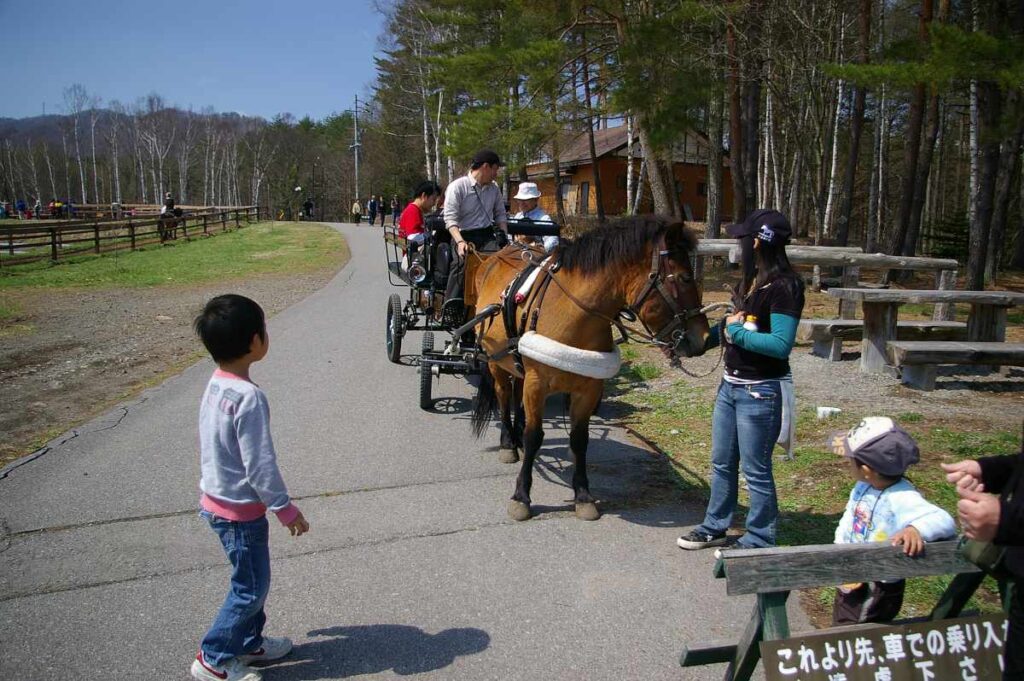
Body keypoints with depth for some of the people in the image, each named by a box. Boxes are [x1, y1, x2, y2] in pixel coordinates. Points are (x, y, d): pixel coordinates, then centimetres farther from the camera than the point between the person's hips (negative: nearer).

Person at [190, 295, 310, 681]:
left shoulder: (216, 385, 1)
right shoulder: (249, 396, -27)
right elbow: (259, 463, -24)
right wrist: (285, 509, -14)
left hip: (218, 500, 9)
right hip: (240, 510, -9)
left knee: (250, 579, 22)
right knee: (251, 588, 8)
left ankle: (249, 642, 37)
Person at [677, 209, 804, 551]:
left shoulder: (784, 286, -19)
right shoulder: (751, 280, 8)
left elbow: (781, 345, -25)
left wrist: (734, 332, -19)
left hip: (760, 391, -9)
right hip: (731, 384, 9)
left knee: (755, 471, 5)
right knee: (722, 462, 20)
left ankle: (759, 541, 22)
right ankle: (715, 526, 36)